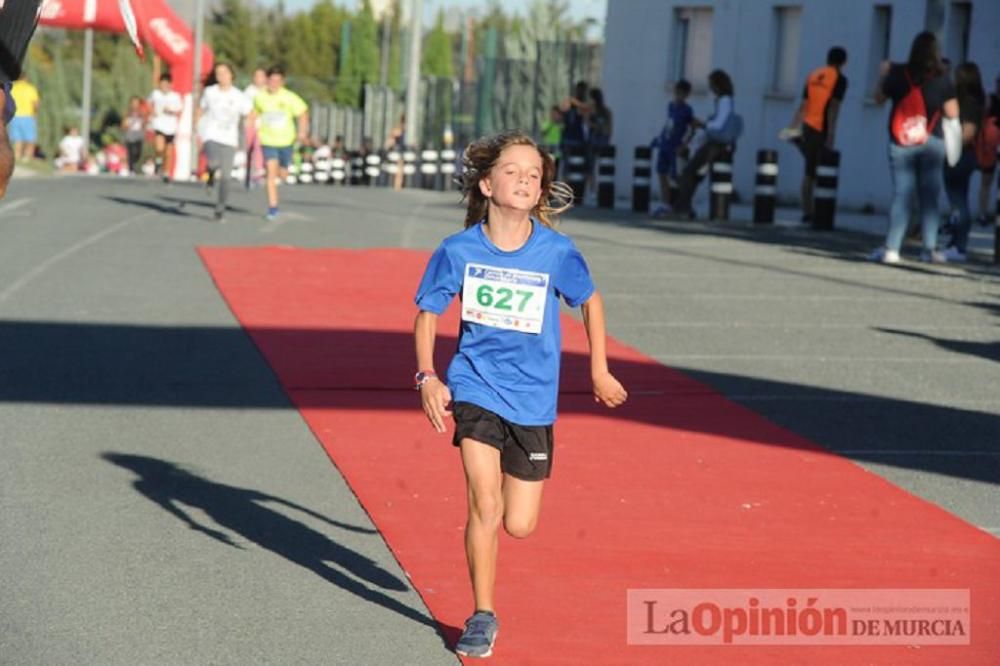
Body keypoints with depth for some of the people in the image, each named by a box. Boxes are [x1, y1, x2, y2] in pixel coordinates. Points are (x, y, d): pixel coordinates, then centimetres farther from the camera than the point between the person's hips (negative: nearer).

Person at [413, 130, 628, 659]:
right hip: (475, 389, -1)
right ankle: (483, 616, 3)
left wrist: (599, 371, 12)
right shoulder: (459, 250, -11)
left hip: (533, 399, 1)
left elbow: (590, 300, 8)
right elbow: (427, 312, 3)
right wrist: (427, 377, -9)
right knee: (485, 507, -15)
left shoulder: (557, 252, -11)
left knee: (520, 526, 5)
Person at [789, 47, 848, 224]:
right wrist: (831, 135, -15)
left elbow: (803, 105, 12)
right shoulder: (839, 79, -3)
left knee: (809, 172, 11)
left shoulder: (813, 75, 14)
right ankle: (810, 212, -8)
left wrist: (794, 126, 14)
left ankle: (807, 212, 9)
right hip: (822, 130, -6)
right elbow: (833, 108, -12)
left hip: (808, 127, 6)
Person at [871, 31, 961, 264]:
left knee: (902, 195, 0)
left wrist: (883, 75, 23)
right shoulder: (942, 79, -6)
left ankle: (891, 249, -7)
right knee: (929, 196, 6)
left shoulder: (899, 74, -5)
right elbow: (952, 113, -1)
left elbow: (879, 99, 9)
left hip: (901, 143, 0)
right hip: (932, 142, 0)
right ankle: (930, 248, 4)